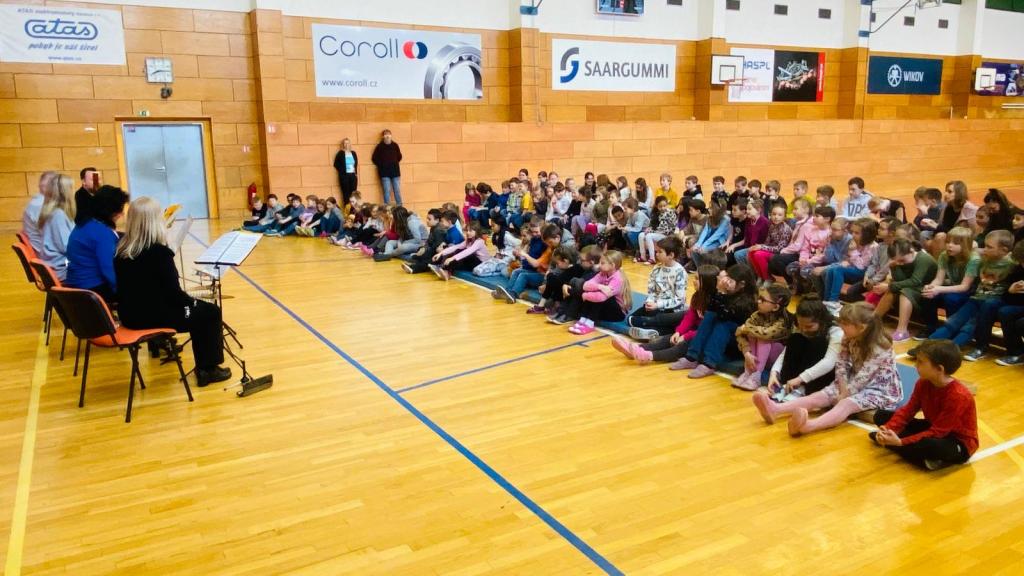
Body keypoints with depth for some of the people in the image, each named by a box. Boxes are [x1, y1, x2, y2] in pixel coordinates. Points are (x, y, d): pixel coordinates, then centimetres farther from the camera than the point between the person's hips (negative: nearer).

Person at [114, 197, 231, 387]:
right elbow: (174, 293, -19)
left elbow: (133, 286, 13)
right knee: (211, 312, 12)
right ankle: (208, 369, 18)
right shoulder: (159, 252, -21)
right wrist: (192, 301, 2)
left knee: (198, 310, 26)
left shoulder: (120, 250, 1)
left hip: (129, 315, 8)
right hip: (153, 315, -8)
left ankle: (202, 366, 31)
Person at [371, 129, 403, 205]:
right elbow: (374, 158, 1)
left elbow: (399, 156, 17)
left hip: (395, 171, 3)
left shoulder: (395, 145, 4)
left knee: (397, 190, 6)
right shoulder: (380, 146, -4)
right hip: (385, 173, -3)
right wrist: (381, 165, 2)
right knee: (387, 191, -2)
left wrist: (395, 163, 9)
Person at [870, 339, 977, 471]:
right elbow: (908, 410, -7)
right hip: (934, 428, 7)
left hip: (959, 444, -7)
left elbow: (937, 432, -31)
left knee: (930, 445, -43)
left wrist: (900, 442, -37)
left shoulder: (958, 396, -30)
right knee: (881, 416, -1)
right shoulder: (923, 383, -8)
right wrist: (888, 430, -26)